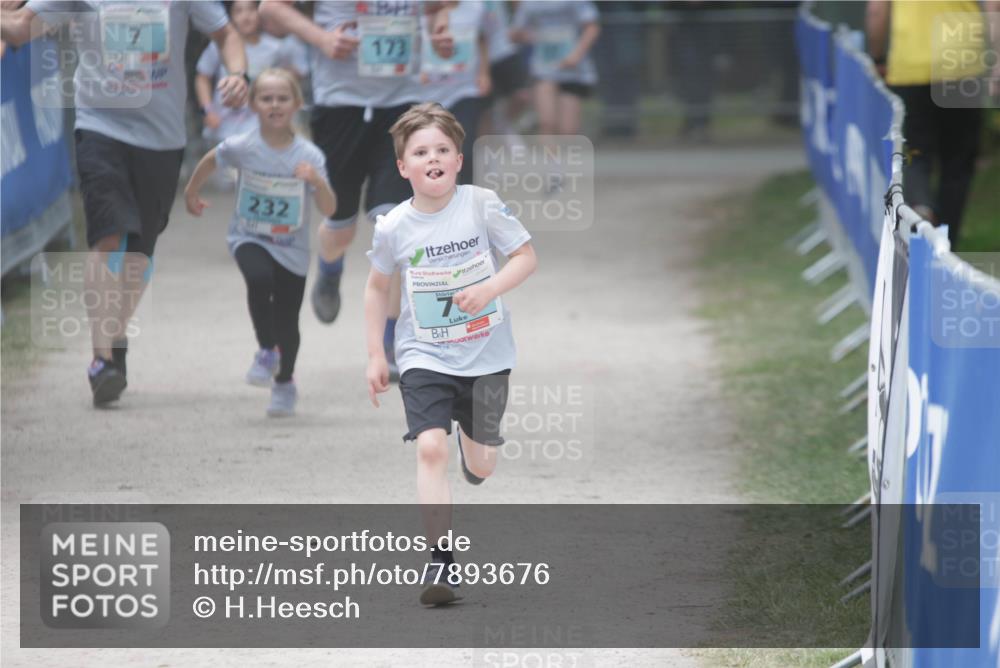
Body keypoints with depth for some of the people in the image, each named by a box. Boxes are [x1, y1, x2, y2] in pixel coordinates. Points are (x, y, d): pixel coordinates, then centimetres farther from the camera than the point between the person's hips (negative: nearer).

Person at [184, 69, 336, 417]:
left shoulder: (309, 155, -13)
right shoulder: (242, 147, -12)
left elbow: (329, 210, -16)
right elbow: (210, 161, 10)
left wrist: (318, 182, -35)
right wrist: (192, 192, 23)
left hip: (292, 247, 1)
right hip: (249, 237, -1)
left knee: (287, 320, 5)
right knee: (259, 279, -32)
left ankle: (284, 382, 31)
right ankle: (266, 352, -12)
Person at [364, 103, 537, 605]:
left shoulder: (481, 206, -11)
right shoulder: (393, 228, -8)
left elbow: (526, 257, -4)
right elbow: (378, 287, 8)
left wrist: (488, 290, -22)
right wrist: (375, 355, 6)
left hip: (486, 355, 1)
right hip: (424, 355, -1)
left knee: (481, 467, 13)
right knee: (430, 448, -21)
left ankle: (471, 438, 53)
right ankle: (441, 565, -18)